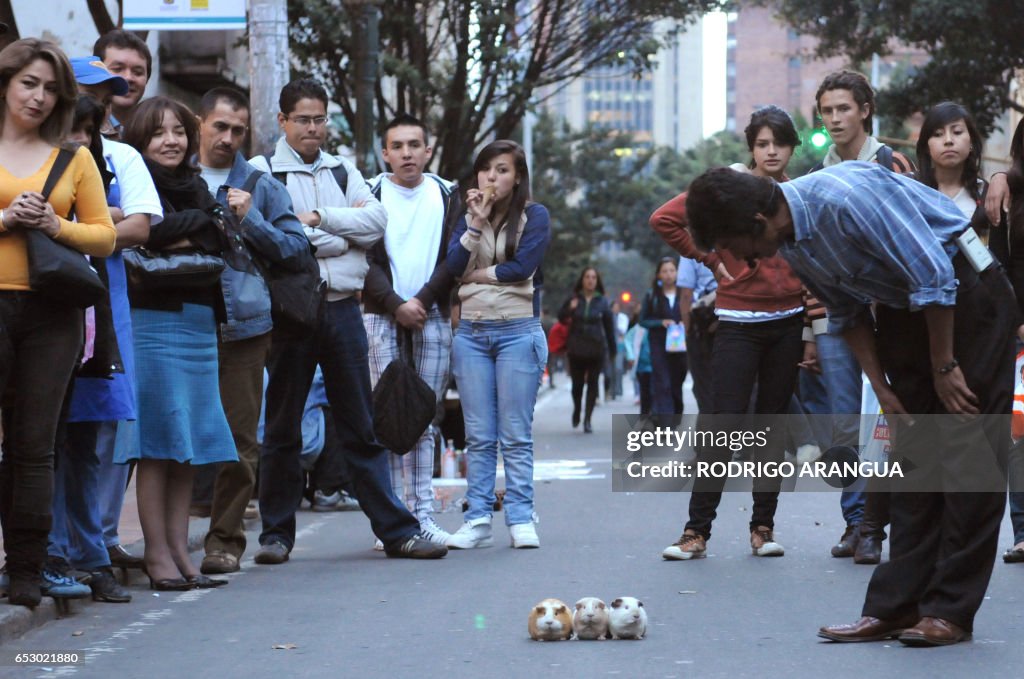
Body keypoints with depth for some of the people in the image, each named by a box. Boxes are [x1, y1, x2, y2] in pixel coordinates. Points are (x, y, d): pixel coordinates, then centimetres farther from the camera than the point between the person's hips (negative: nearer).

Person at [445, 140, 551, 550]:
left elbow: (522, 266, -11)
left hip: (518, 331, -3)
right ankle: (477, 520, 5)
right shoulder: (466, 217, 13)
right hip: (471, 333, 3)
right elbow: (452, 265, -2)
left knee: (516, 435, -2)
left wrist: (475, 274, -2)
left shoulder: (534, 215, 3)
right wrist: (477, 222, -9)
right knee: (478, 436, 3)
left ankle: (521, 519, 1)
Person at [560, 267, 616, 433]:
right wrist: (570, 309, -15)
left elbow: (609, 325, 4)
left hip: (596, 349, 0)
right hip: (576, 349, 1)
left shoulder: (602, 301, 2)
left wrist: (612, 349, 2)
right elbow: (561, 317, 7)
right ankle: (576, 410, 34)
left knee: (592, 383, -3)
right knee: (577, 383, 7)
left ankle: (587, 420, 0)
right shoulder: (573, 299, 2)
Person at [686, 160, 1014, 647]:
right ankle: (896, 605, 6)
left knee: (968, 450, -8)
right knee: (913, 451, 6)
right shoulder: (789, 242, -2)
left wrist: (944, 368, -17)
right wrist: (881, 388, 6)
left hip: (966, 292, -9)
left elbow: (934, 277, -26)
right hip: (901, 306, 9)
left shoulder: (844, 200, -29)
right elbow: (848, 311, 12)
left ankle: (951, 611, -7)